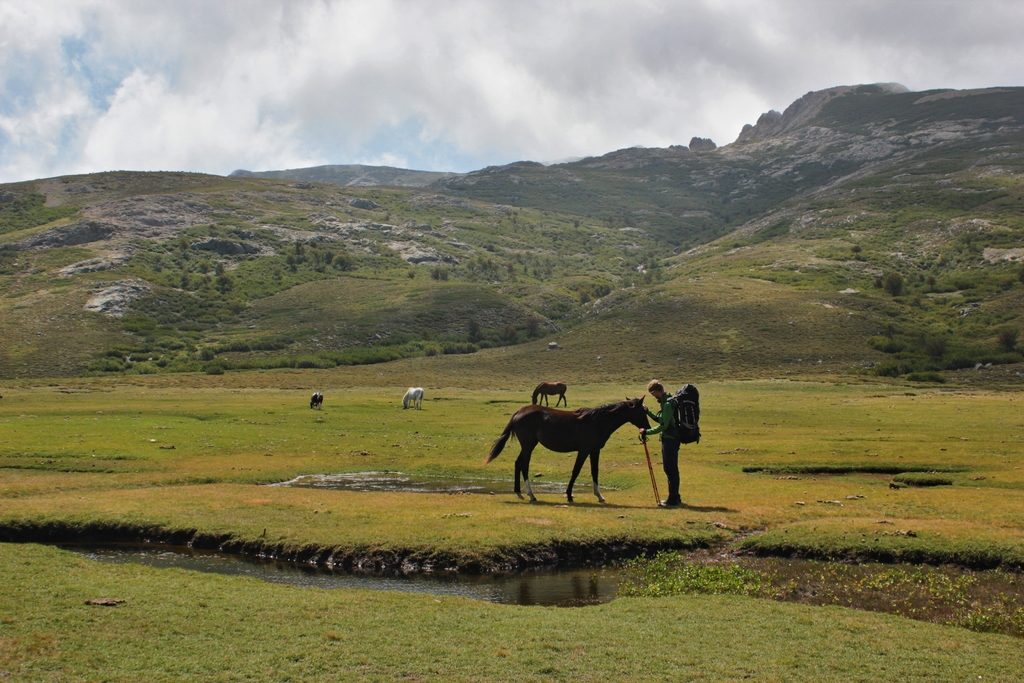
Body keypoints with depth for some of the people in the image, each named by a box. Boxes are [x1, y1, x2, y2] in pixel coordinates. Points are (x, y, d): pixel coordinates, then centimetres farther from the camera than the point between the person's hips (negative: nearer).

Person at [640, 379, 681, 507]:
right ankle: (675, 497, 24)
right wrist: (649, 412, 13)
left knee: (670, 469, -4)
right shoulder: (666, 401, 11)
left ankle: (673, 500, 2)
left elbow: (663, 426, -23)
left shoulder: (667, 404, -20)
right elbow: (662, 420, 19)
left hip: (670, 440, -10)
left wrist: (646, 432, -16)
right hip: (669, 439, 10)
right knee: (670, 469, 16)